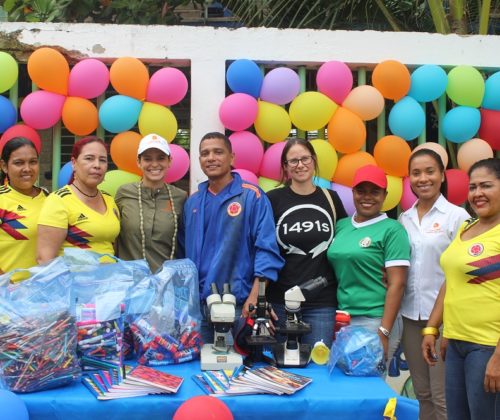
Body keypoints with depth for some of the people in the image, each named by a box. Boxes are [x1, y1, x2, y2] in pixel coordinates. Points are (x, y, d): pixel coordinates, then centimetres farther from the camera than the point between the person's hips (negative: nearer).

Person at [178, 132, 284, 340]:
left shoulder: (252, 197, -5)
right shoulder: (192, 202, 11)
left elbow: (267, 249, -10)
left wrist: (255, 297, -18)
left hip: (239, 304, -4)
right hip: (197, 302, 5)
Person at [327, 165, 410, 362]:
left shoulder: (392, 230, -5)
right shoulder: (341, 225, 10)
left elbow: (397, 284, -9)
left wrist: (384, 332, -14)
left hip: (374, 322, -5)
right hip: (341, 320, 5)